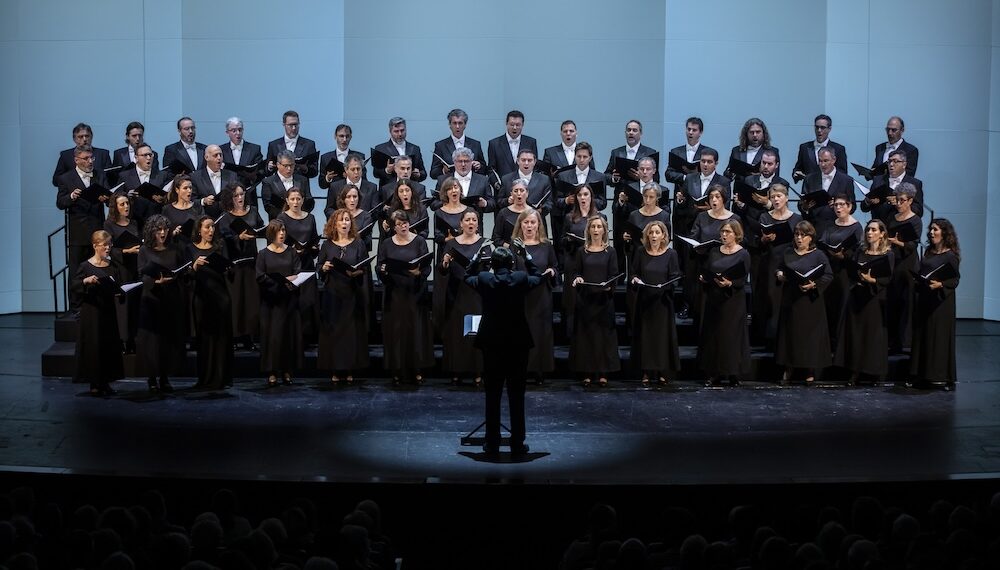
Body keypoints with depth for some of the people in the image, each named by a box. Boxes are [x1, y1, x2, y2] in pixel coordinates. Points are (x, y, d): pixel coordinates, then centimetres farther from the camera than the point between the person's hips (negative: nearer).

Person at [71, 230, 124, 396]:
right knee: (93, 345, -2)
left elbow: (120, 287, 12)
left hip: (108, 309, 5)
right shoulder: (86, 266, -5)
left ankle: (105, 382, 14)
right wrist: (86, 281, -24)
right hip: (91, 309, -4)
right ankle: (94, 383, 7)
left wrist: (118, 287, -9)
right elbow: (74, 285, -7)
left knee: (110, 345, 5)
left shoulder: (113, 266, 9)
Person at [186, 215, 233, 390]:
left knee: (221, 335, -1)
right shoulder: (191, 248, 8)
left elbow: (226, 266, 0)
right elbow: (189, 274, 0)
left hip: (220, 294, 0)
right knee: (204, 336, 1)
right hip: (202, 295, 0)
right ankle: (205, 378, 7)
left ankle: (221, 378, 3)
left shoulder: (220, 246, 10)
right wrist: (196, 264, -19)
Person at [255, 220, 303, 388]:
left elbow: (298, 273, 2)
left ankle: (287, 371, 7)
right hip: (270, 300, -2)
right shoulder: (263, 254, 3)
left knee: (289, 333, 1)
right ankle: (272, 373, 0)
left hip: (289, 300, 2)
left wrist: (292, 280, -19)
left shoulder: (291, 252, 10)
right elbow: (260, 277, -6)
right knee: (272, 334, -4)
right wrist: (281, 281, -15)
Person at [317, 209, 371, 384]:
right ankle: (335, 370, 8)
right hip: (332, 293, 1)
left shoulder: (358, 244, 4)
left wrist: (356, 272, -17)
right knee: (332, 330, 1)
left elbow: (365, 268, 2)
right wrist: (324, 268, -12)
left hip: (353, 294, -1)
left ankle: (350, 370, 8)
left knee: (352, 330, 0)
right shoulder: (327, 245, 7)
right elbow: (318, 266, 9)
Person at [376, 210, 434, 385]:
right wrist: (383, 270, -16)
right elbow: (378, 267, 5)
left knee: (416, 329, 0)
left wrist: (419, 272, -24)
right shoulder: (386, 244, 8)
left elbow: (427, 267, -4)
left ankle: (417, 370, 8)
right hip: (394, 293, 1)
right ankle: (397, 371, 8)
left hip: (414, 292, -1)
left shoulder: (419, 241, 2)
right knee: (395, 330, 1)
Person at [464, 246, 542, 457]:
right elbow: (538, 277, 17)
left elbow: (467, 278, 18)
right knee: (517, 397, 7)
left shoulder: (483, 279, -6)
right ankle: (517, 445, 11)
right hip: (518, 344, 0)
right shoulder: (521, 278, -6)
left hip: (491, 344, 1)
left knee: (492, 396, 9)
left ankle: (492, 444, 13)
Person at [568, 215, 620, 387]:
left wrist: (609, 285, -20)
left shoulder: (610, 251, 5)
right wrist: (576, 278, -17)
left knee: (604, 333, 0)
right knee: (585, 333, 1)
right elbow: (573, 272, 5)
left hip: (604, 298, -1)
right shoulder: (582, 251, 8)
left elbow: (614, 275, 0)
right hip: (585, 298, 1)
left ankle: (603, 373, 6)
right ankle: (587, 372, 7)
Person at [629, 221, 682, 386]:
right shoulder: (640, 253, 4)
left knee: (663, 334, 1)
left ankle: (663, 373, 10)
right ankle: (646, 372, 11)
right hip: (644, 300, 2)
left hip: (662, 301, -1)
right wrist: (635, 279, -11)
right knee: (644, 335, 3)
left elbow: (675, 278, -2)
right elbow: (633, 273, 10)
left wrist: (664, 286, -19)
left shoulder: (671, 254, -1)